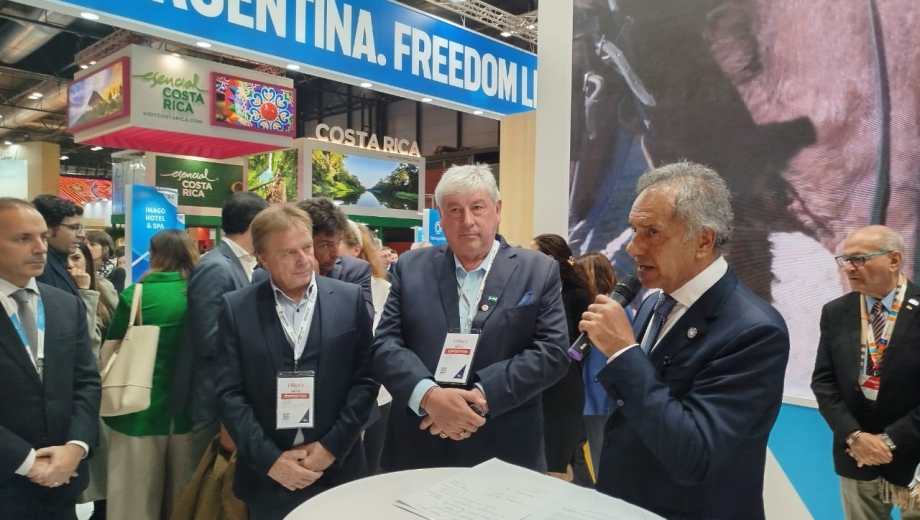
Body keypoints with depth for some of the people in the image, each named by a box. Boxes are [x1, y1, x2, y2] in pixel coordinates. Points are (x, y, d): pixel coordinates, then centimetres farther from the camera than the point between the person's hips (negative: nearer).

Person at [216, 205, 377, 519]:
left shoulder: (350, 299, -3)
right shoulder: (237, 308, -2)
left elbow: (365, 381, -3)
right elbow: (229, 393, -4)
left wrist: (331, 447, -9)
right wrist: (269, 459, -11)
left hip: (337, 470, 0)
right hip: (266, 476, 0)